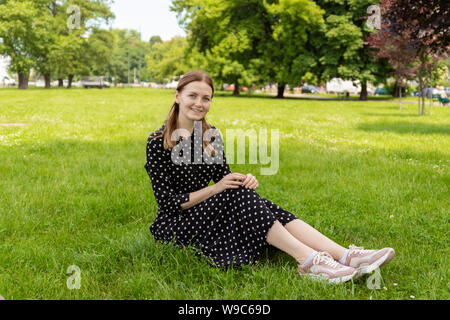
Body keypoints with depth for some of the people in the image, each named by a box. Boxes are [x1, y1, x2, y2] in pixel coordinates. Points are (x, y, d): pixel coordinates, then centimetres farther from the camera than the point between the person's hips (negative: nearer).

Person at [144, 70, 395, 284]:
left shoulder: (212, 135, 8)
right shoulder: (158, 142, -11)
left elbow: (224, 177, 10)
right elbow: (168, 201, -13)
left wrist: (245, 181, -13)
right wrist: (214, 189, -20)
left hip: (209, 214, 6)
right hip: (174, 225, -5)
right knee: (238, 196, -29)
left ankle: (346, 256, -36)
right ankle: (309, 262, -39)